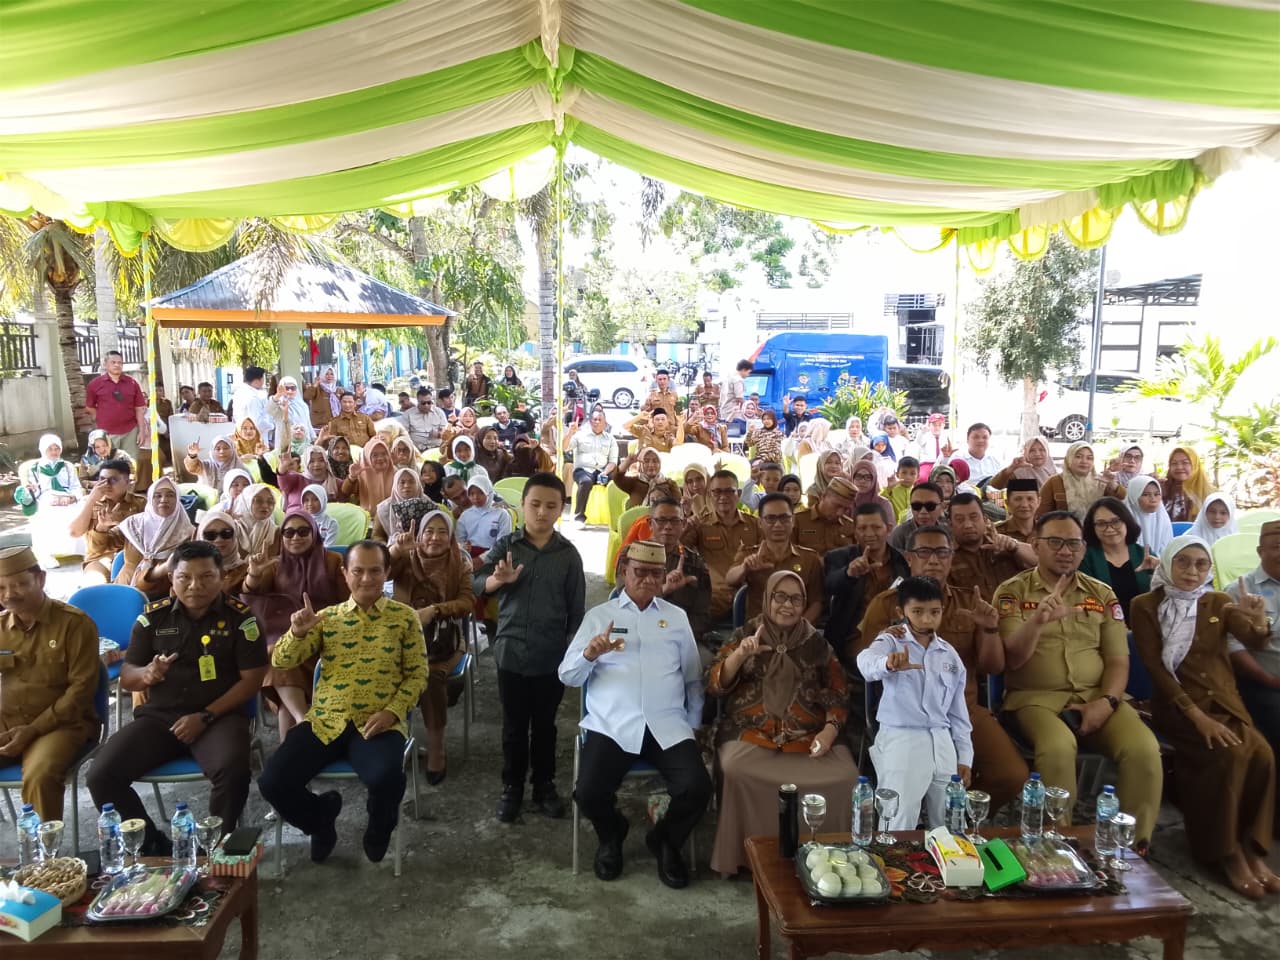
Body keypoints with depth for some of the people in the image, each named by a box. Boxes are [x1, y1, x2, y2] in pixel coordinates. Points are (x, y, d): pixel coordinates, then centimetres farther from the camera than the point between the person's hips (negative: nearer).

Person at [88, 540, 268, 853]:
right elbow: (126, 677, 10)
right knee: (101, 775, -17)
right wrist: (146, 675, -15)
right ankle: (150, 844, 4)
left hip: (219, 716, -3)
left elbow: (251, 680, -5)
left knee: (233, 770, -33)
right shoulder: (153, 617, 6)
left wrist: (205, 716, -15)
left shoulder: (240, 618, -3)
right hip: (158, 716, 4)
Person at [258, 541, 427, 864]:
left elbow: (417, 674, 4)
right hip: (325, 721, 3)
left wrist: (392, 712, -13)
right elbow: (281, 662, 6)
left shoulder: (405, 617, 5)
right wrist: (298, 632, -15)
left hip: (378, 723, -3)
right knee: (272, 782, -16)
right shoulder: (326, 617, 11)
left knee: (386, 779, -32)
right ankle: (321, 817, 19)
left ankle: (378, 833, 7)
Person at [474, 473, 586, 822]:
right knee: (514, 725, 12)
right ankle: (512, 787, 28)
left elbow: (576, 608, 3)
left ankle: (545, 786, 30)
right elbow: (477, 582, -15)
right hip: (511, 652, 0)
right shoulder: (505, 546, -4)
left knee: (545, 724, 14)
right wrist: (498, 580, -37)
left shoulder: (569, 554, -2)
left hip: (552, 655, 0)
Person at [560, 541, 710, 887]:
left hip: (668, 726, 2)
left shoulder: (677, 617, 15)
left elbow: (693, 678, 20)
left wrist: (694, 725, 13)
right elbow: (568, 676, 4)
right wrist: (589, 654, -16)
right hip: (612, 726, -1)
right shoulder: (599, 615, 9)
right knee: (589, 793, -23)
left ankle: (665, 841, 15)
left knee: (697, 789, -20)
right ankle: (611, 835, 17)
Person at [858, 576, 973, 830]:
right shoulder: (891, 641, -5)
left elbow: (958, 710, 18)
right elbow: (867, 661, -30)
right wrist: (888, 664, -53)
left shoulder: (950, 654, 13)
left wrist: (964, 757, 13)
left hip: (942, 743, 6)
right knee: (899, 827, -10)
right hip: (901, 740, -5)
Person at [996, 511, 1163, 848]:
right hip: (1036, 697, -3)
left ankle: (1134, 847, -8)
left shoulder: (1102, 594, 14)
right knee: (1057, 748, -35)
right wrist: (1037, 621, -27)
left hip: (1096, 696, 3)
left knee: (1144, 749, -25)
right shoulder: (1012, 591, 2)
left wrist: (1107, 701, -10)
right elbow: (1012, 658, -8)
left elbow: (1118, 659, 10)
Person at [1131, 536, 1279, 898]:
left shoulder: (1219, 603, 10)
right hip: (1177, 704, -4)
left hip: (1225, 701, 4)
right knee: (1230, 754, -29)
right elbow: (1155, 667, -8)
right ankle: (1227, 854, -15)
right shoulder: (1146, 606, -1)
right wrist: (1196, 715, -18)